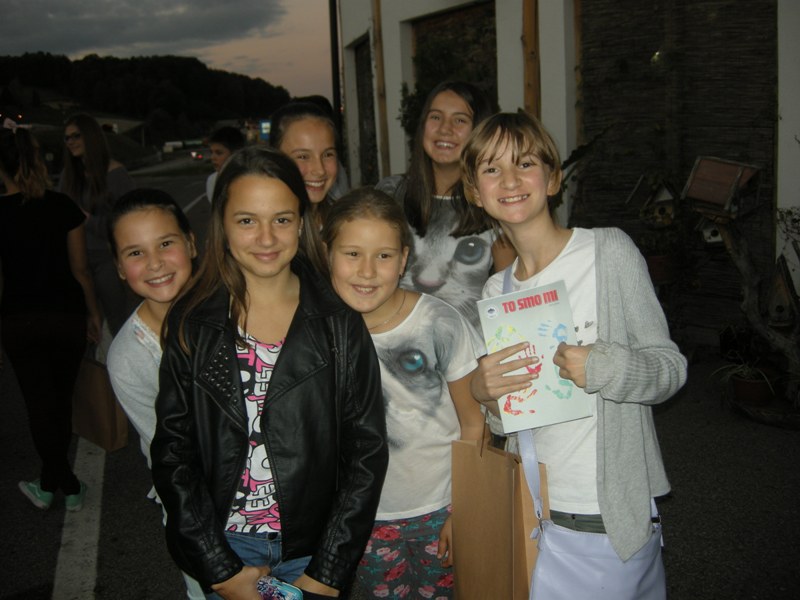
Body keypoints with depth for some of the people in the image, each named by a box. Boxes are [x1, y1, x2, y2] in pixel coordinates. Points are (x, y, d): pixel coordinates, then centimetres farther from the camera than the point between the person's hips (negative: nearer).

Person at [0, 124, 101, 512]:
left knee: (40, 404, 10)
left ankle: (66, 486, 13)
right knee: (61, 399, 16)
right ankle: (51, 481, 26)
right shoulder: (63, 206, -7)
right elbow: (79, 268, -4)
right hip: (66, 316, 2)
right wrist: (93, 312, 9)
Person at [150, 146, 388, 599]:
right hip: (225, 545, 1)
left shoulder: (340, 323, -7)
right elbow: (172, 451, -4)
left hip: (315, 546, 0)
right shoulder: (191, 323, -5)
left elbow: (367, 449, -7)